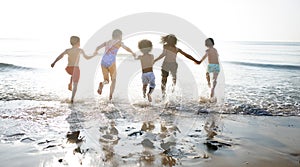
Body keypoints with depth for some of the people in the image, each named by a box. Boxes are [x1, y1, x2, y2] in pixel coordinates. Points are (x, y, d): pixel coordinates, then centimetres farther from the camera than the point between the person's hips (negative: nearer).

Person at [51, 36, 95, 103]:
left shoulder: (67, 50, 6)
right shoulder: (80, 50, 2)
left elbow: (60, 56, -10)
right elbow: (87, 58, 13)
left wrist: (54, 62, -15)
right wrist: (94, 55, 30)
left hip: (69, 69, 3)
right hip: (76, 68, -3)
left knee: (73, 74, 38)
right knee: (75, 85, 3)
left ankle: (70, 84, 20)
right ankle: (72, 98, -10)